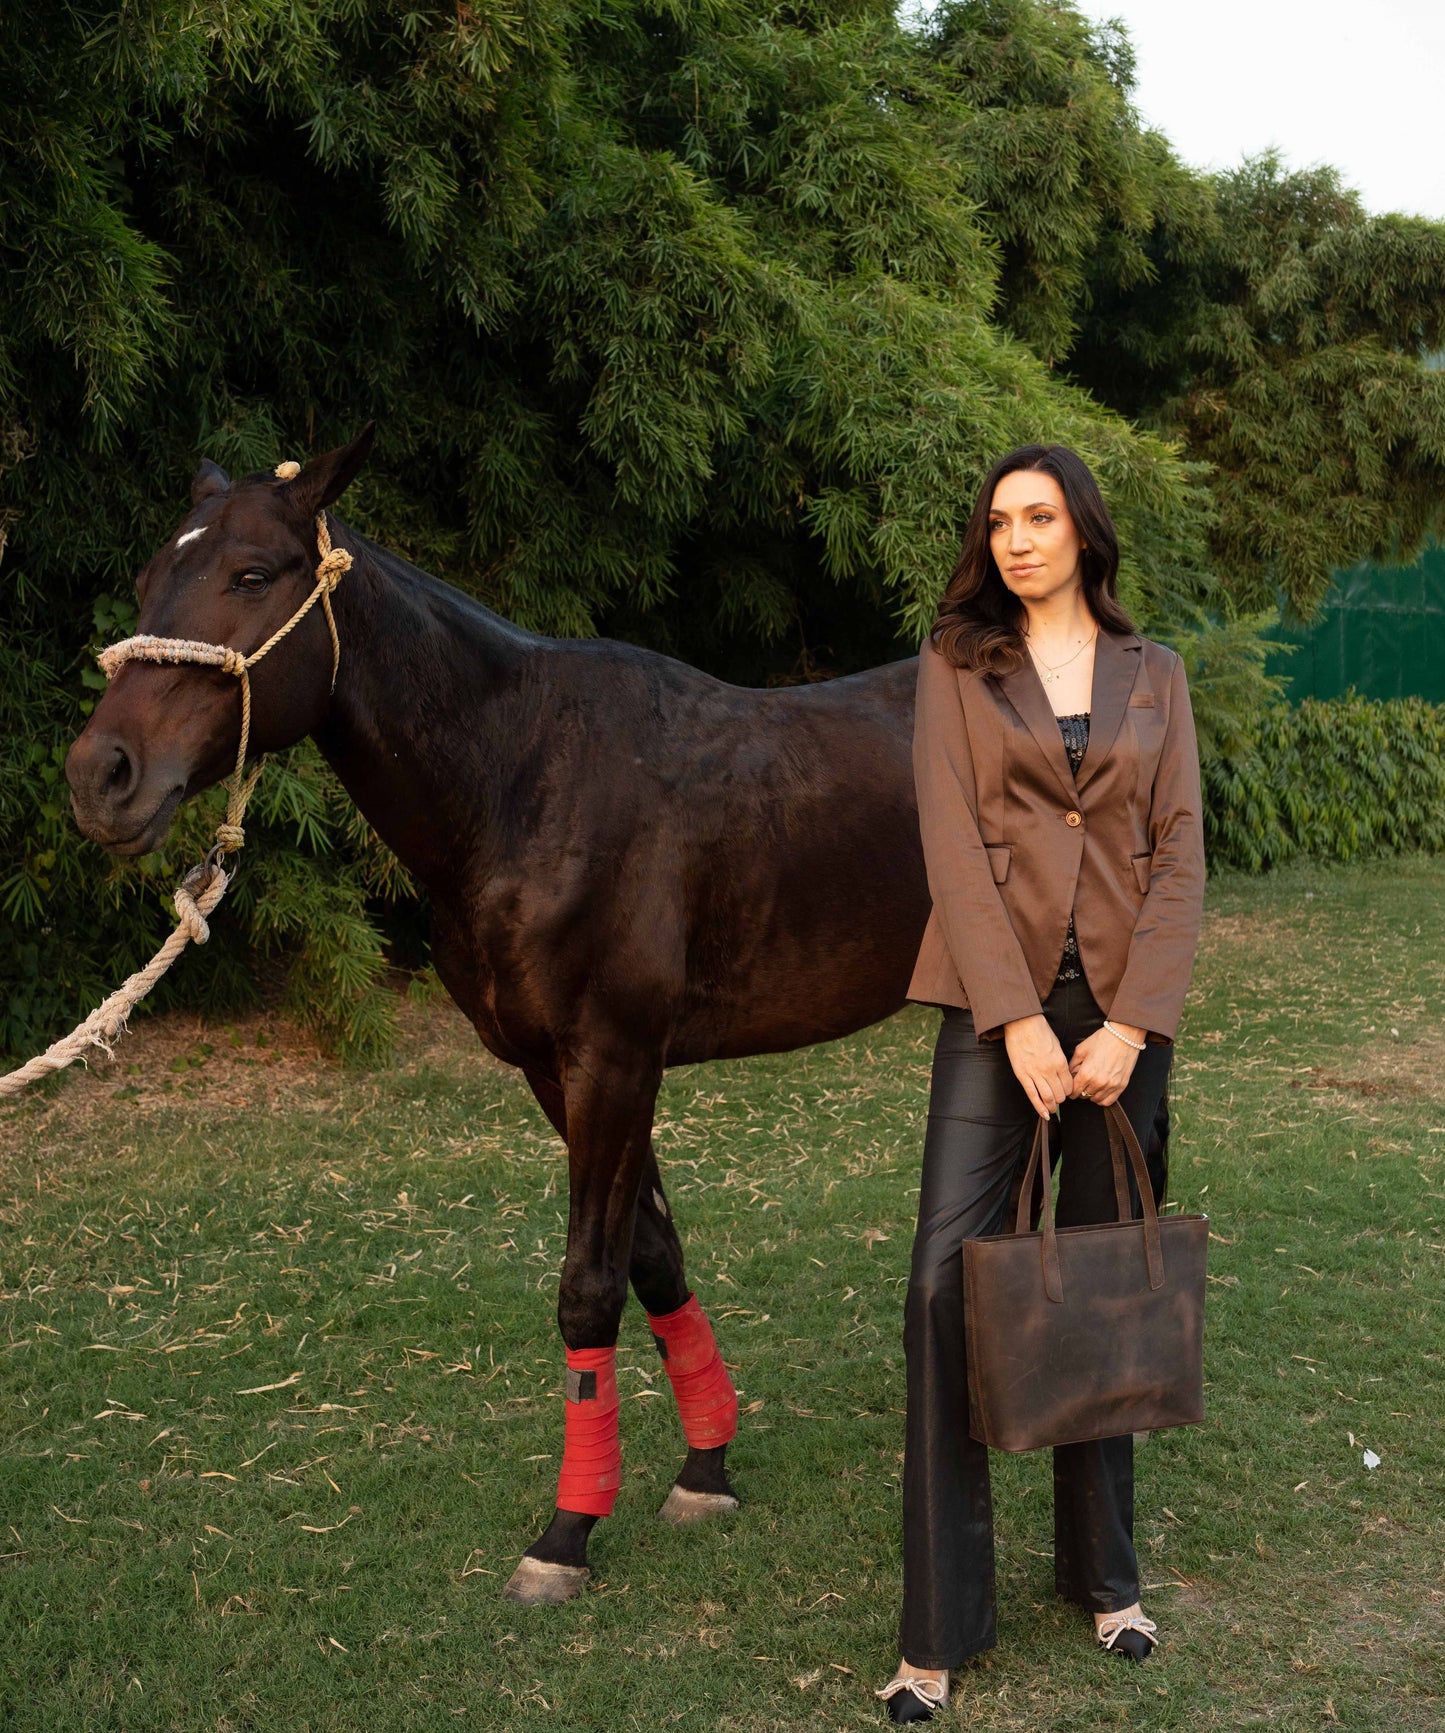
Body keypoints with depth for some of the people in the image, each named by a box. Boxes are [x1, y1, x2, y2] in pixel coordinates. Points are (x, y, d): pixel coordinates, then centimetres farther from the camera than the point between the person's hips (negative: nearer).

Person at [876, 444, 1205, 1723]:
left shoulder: (1154, 678, 9)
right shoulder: (955, 663, 4)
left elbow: (1180, 856, 2)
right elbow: (953, 841, -6)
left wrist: (1133, 1022, -11)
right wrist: (1017, 1019, -15)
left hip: (1125, 1007, 2)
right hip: (999, 1003, -2)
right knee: (947, 1284, -8)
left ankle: (1105, 1572, 28)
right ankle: (940, 1630, 2)